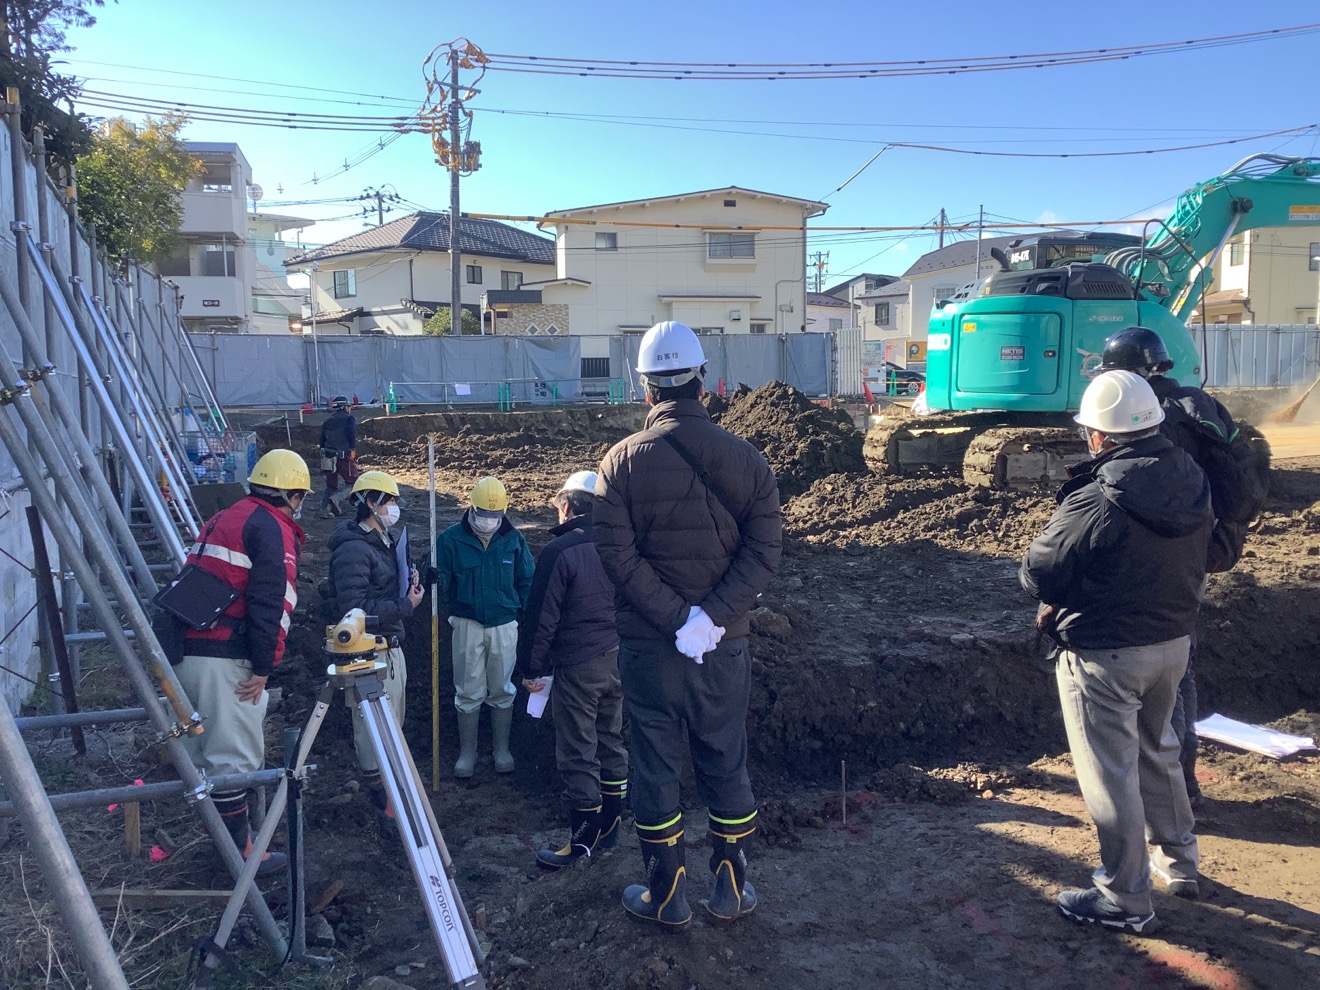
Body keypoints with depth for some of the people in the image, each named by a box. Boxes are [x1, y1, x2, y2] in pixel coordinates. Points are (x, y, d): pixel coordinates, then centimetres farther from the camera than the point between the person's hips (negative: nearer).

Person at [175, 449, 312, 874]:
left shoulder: (224, 518, 20)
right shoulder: (273, 529, -9)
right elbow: (268, 605, -17)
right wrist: (262, 668, -13)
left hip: (187, 650, 10)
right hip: (226, 659, -10)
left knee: (204, 750, 18)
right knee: (234, 755, -2)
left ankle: (226, 833, 33)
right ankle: (240, 853, 7)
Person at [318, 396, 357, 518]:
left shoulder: (327, 421, 17)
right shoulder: (349, 418, -2)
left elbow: (322, 439, 18)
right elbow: (351, 434, -18)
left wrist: (324, 455, 22)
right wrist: (353, 449, -11)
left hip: (329, 456, 6)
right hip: (344, 456, -6)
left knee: (331, 485, 16)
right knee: (352, 482, 4)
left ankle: (324, 511, 8)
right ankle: (335, 499, -18)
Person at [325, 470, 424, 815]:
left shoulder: (385, 541, 12)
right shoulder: (352, 550, -19)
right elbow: (354, 608, -26)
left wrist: (410, 583, 3)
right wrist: (405, 605, -22)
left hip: (392, 644, 10)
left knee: (393, 719, 20)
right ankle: (379, 794, 15)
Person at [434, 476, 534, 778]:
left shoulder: (514, 539, -4)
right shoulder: (451, 539, -8)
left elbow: (526, 581, 4)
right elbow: (442, 584, -5)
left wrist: (523, 614, -3)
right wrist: (438, 583, -28)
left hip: (504, 625, 1)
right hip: (467, 625, -1)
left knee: (502, 691, 12)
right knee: (468, 692, 8)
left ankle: (501, 749, 27)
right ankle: (467, 752, 22)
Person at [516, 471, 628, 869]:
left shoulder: (559, 550, -13)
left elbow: (541, 616, -12)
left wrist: (531, 668, -3)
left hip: (577, 666, -7)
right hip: (618, 660, 7)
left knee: (578, 753, 2)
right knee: (611, 741, 15)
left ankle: (584, 835, 9)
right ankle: (610, 826, 26)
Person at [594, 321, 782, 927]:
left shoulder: (624, 460, -7)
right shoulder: (745, 457, -3)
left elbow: (616, 554, -15)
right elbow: (765, 549, -10)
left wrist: (676, 618, -14)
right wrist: (711, 617, -14)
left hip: (646, 644, -1)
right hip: (724, 645, 2)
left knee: (654, 764, 12)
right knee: (725, 763, 16)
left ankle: (666, 895, 24)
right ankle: (731, 890, 28)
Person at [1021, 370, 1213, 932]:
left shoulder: (1095, 502, -27)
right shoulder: (1193, 483, -3)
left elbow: (1037, 575, -19)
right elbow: (1199, 557, 11)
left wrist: (1058, 604, 1)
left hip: (1105, 654, -8)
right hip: (1174, 641, 8)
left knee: (1111, 773, 6)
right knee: (1157, 752, 26)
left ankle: (1125, 900, 18)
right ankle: (1180, 863, 42)